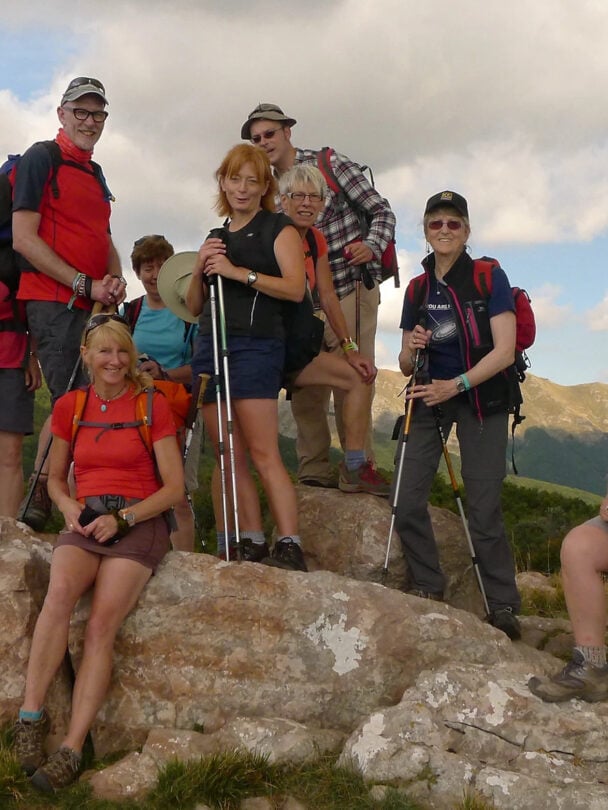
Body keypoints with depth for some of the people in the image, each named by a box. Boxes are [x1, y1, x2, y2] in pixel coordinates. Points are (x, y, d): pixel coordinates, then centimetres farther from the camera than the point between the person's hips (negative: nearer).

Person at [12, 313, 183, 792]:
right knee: (60, 592, -31)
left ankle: (72, 751, -26)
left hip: (138, 520, -2)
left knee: (102, 622, -24)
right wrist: (69, 507, -1)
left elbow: (174, 488, 1)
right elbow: (55, 478, 22)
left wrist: (121, 518, -12)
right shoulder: (70, 406, 13)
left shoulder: (153, 406, 4)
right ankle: (32, 714, -25)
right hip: (85, 520, 2)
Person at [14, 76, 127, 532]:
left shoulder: (95, 174, 21)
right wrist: (86, 285, -15)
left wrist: (115, 279, 6)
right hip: (54, 301, -8)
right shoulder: (41, 158, -5)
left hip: (93, 304, 8)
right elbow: (24, 239, -13)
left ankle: (42, 498, 21)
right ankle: (40, 502, 1)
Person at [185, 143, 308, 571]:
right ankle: (252, 543, 4)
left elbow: (295, 288, -10)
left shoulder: (278, 228, 5)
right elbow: (195, 306, 22)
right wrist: (200, 269, 3)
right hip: (211, 345, 7)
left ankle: (290, 547, -14)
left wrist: (237, 272, -14)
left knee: (263, 453, -14)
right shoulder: (216, 237, 23)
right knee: (230, 458, 1)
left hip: (256, 346, -7)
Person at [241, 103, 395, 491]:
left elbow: (382, 211, -3)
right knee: (304, 384, 4)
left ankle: (359, 469, 2)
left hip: (351, 288, -5)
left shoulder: (329, 165, -3)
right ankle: (314, 473, 12)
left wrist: (372, 245, -21)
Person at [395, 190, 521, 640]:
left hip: (482, 398, -4)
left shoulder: (490, 278, -6)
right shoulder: (417, 290, 7)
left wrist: (456, 385, -25)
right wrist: (412, 350, -14)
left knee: (484, 510, -8)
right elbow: (406, 366, 10)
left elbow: (504, 351, -13)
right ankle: (428, 590, 14)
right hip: (430, 398, 4)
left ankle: (504, 606, 6)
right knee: (408, 502, -5)